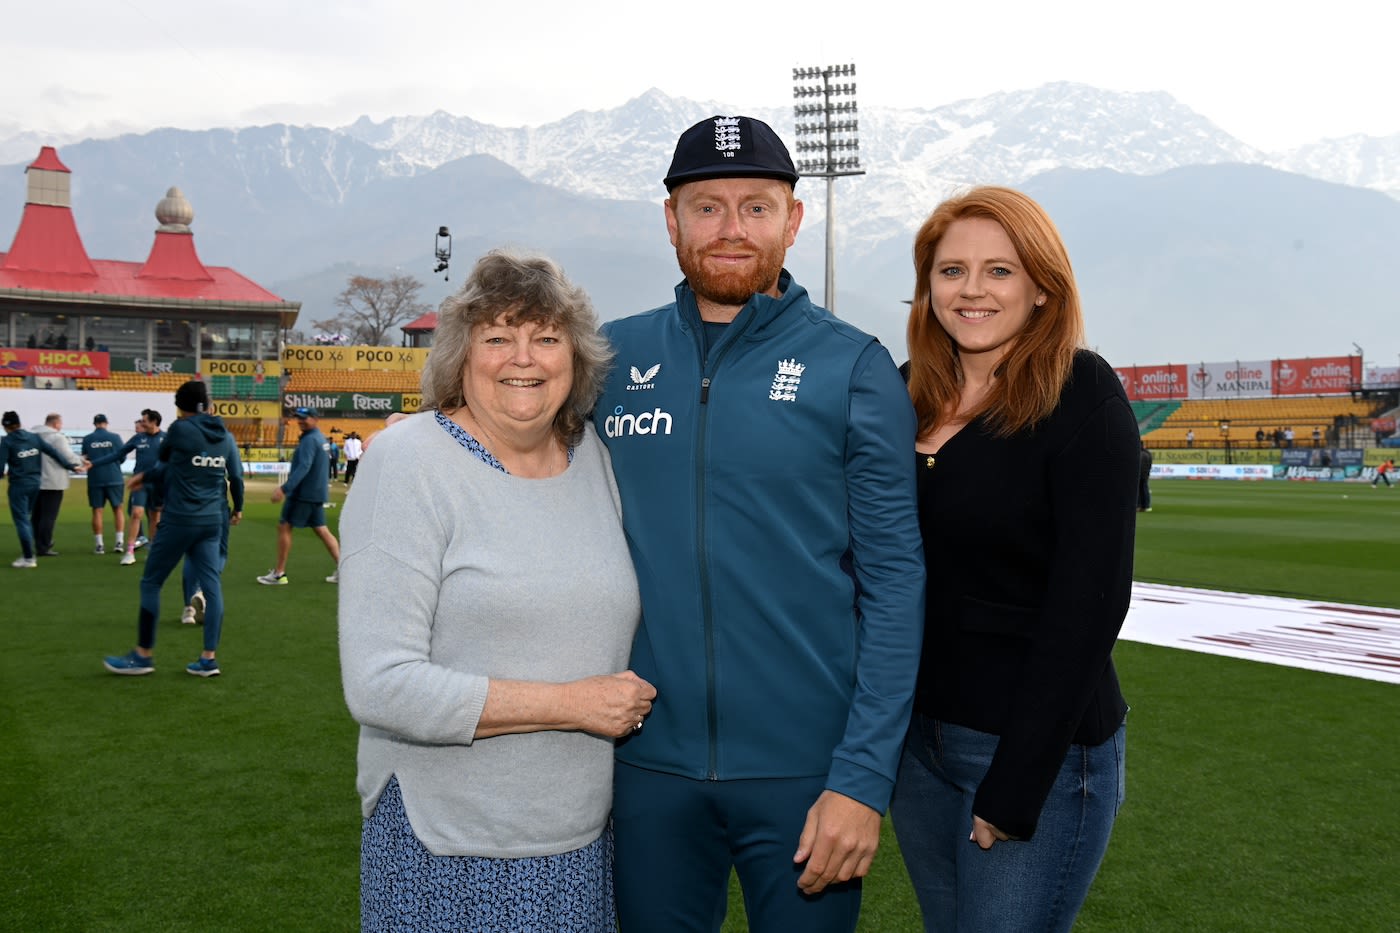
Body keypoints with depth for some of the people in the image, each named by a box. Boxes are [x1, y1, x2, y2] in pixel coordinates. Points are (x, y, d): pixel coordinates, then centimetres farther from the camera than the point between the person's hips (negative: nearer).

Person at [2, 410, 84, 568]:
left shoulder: (7, 441, -9)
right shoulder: (34, 437, 4)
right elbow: (54, 453, 6)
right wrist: (72, 466, 14)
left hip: (18, 485, -5)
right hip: (35, 483, 5)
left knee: (21, 520, 0)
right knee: (27, 518, 18)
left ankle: (28, 558, -2)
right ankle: (27, 553, 18)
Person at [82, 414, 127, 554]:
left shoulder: (87, 439, 0)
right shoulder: (115, 437, -3)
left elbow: (84, 458, 8)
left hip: (95, 479, 1)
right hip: (114, 478, 0)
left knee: (97, 510, 5)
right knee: (117, 508, 9)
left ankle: (99, 544, 3)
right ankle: (120, 541, 1)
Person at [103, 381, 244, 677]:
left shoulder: (180, 429, -8)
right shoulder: (226, 436, 7)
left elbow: (163, 460, 9)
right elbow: (236, 477, 11)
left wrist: (144, 476, 32)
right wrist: (237, 508, 28)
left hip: (179, 520, -5)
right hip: (212, 521, 6)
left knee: (151, 583, 7)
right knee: (211, 585, 5)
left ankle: (143, 655, 13)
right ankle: (209, 658, 4)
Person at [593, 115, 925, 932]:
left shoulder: (854, 367, -6)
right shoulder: (612, 357, 2)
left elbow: (895, 582, -7)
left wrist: (864, 779, -12)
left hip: (806, 770, -2)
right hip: (650, 762, 3)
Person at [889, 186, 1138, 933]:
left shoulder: (1082, 398, -12)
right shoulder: (911, 398, 4)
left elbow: (1089, 602, -16)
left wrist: (1015, 786, -17)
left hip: (1040, 747, -6)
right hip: (918, 737, 6)